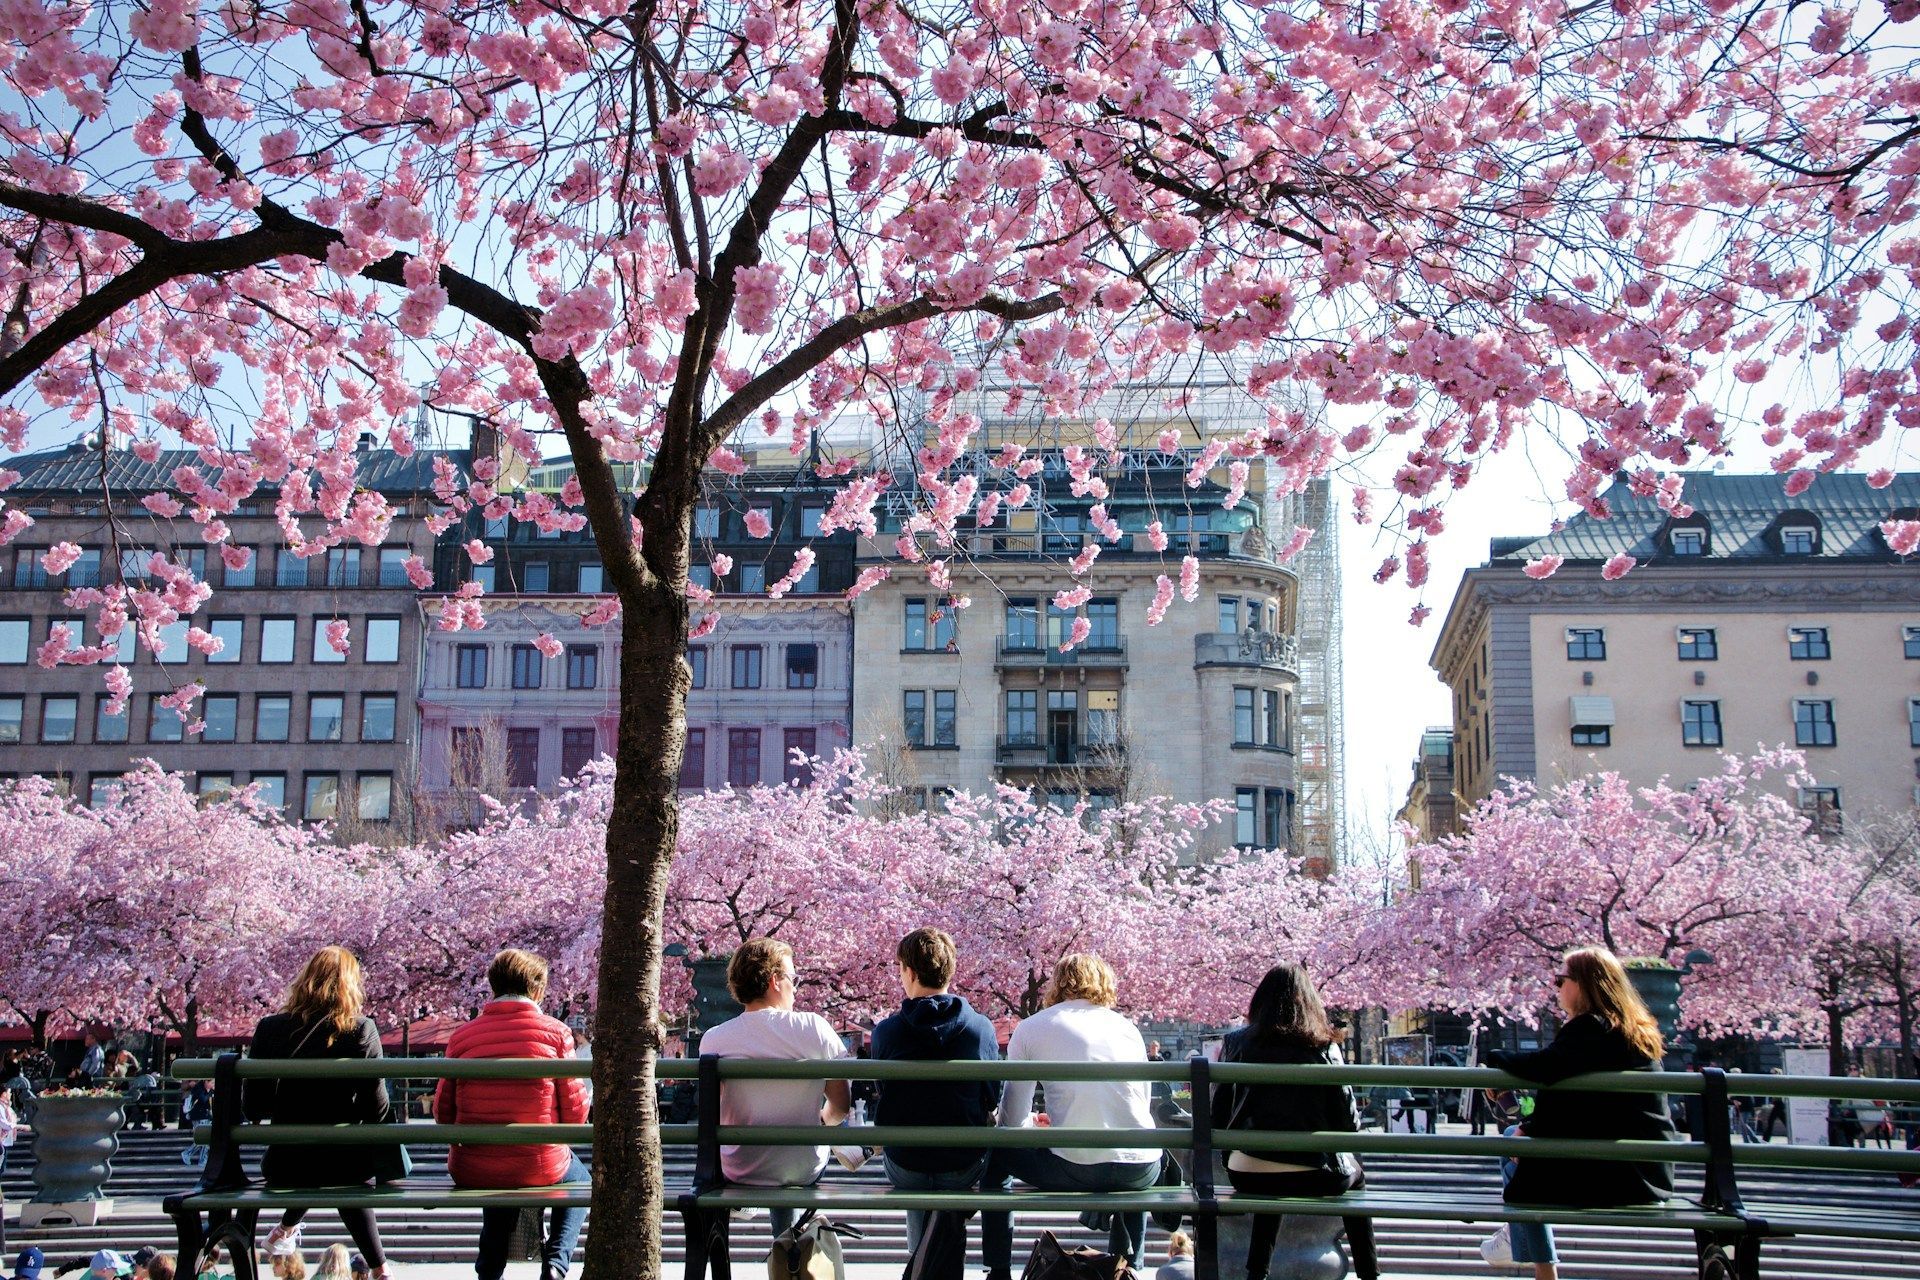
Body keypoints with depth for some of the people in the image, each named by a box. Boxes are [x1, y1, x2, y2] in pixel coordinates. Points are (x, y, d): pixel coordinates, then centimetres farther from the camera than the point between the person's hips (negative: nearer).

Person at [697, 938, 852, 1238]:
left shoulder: (714, 1040, -13)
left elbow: (713, 1119, -3)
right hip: (805, 1170, 0)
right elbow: (840, 1106, -6)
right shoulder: (815, 1028, -15)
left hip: (739, 1171, 0)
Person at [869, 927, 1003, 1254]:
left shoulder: (886, 1031, -11)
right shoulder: (982, 1028, -10)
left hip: (904, 1168, 1)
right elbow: (993, 1099, 4)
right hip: (965, 1166, 0)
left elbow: (881, 1096, 6)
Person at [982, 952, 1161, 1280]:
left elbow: (1012, 1120, 6)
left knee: (994, 1155, 26)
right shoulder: (1128, 1028, 15)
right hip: (1142, 1172, 3)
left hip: (1073, 1171, -3)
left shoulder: (1031, 1028, 6)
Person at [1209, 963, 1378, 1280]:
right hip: (1314, 1175, -2)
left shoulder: (1236, 1043, 0)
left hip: (1247, 1174, 2)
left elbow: (1219, 1114, 2)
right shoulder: (1324, 1046, -4)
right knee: (1355, 1176, 31)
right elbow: (1349, 1120, -2)